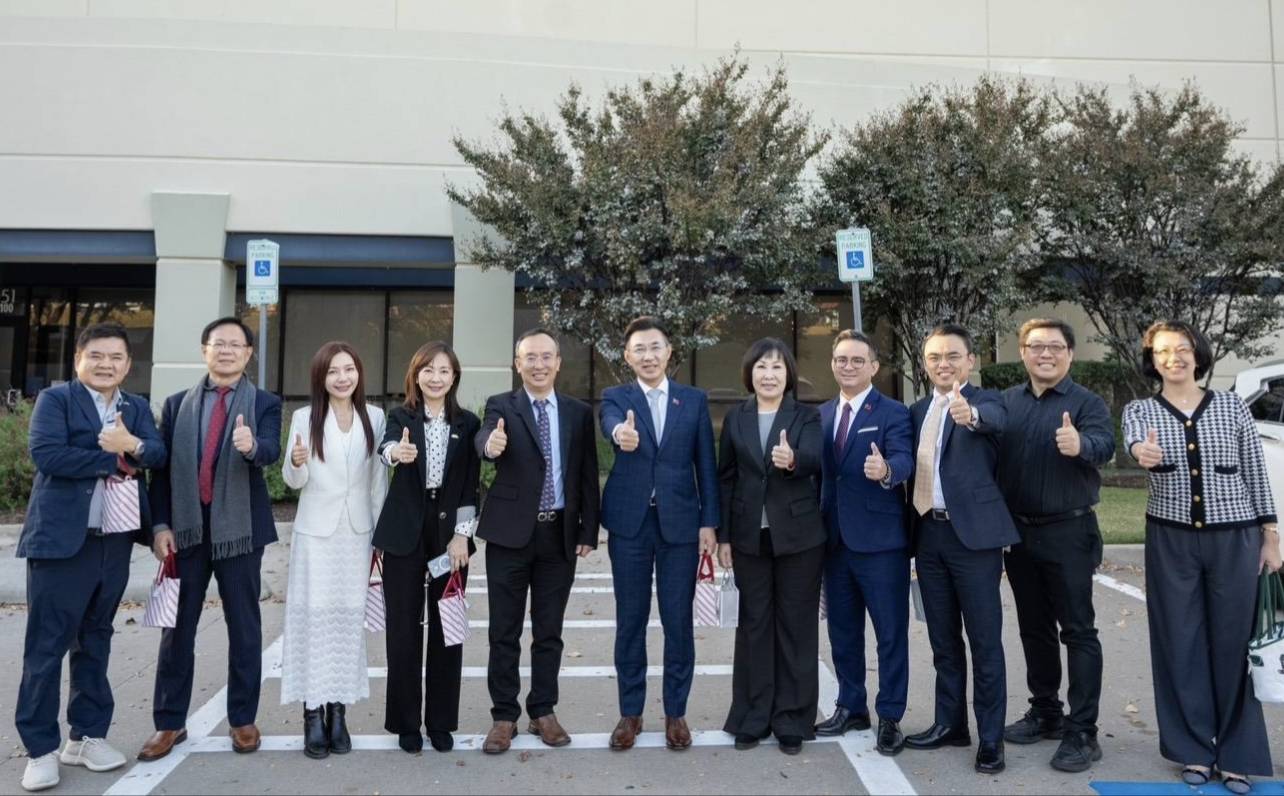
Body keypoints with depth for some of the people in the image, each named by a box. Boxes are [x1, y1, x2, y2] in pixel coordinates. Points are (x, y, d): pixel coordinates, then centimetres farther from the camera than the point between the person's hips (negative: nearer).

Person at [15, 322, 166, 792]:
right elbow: (46, 454, -17)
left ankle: (87, 735, 25)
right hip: (62, 539, -5)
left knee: (95, 640, 14)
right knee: (47, 644, 1)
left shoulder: (138, 408, 12)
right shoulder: (55, 399, -2)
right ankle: (41, 748, 12)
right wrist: (114, 460, -12)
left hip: (115, 541, 5)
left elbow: (159, 454, -2)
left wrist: (133, 445, -23)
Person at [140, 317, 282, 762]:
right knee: (177, 628, 8)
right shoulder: (177, 404, 9)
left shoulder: (264, 404, 1)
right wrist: (161, 525, -3)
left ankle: (242, 719, 18)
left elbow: (271, 452, -17)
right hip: (187, 529, 2)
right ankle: (169, 723, 20)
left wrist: (252, 445, -40)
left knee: (244, 627, 6)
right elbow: (162, 468, 6)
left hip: (238, 530, -2)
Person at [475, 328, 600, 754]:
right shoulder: (501, 406, -1)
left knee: (549, 630, 11)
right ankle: (504, 716, 18)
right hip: (511, 532, -2)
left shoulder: (579, 412, 6)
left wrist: (588, 531, 1)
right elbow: (486, 437, -24)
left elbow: (588, 476, 6)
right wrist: (490, 444, -48)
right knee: (505, 631, 6)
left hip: (560, 534, 2)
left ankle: (543, 711, 24)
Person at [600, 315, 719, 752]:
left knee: (678, 621, 6)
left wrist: (709, 522, -2)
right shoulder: (615, 396, 3)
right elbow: (611, 422, -22)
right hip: (630, 523, 0)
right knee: (630, 620, 8)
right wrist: (621, 432, -47)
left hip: (680, 522, 0)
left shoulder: (695, 400, 6)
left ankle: (675, 712, 21)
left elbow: (706, 464, 5)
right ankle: (630, 712, 22)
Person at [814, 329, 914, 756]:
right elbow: (819, 468, 8)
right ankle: (851, 707, 30)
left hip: (880, 539, -6)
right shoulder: (822, 414, 11)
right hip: (834, 537, 6)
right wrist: (817, 526, -6)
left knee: (891, 632, 4)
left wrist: (885, 470, -45)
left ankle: (890, 717, 16)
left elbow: (904, 459, -24)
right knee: (842, 629, 16)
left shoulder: (894, 412, -7)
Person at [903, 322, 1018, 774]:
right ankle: (950, 723, 28)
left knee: (985, 641, 2)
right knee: (943, 639, 15)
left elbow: (995, 418, -29)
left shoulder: (985, 400, -4)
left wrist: (970, 413, -52)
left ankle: (990, 738, 13)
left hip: (973, 533, -6)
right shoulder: (917, 411, 13)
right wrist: (910, 529, 8)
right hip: (929, 534, 6)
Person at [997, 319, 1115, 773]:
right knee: (1034, 628, 15)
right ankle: (1045, 713, 30)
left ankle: (1082, 732, 9)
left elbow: (1105, 445, -26)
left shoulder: (1085, 402, -7)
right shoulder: (1007, 401, 7)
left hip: (1067, 532, -5)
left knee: (1078, 630, 1)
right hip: (1018, 531, 5)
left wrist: (1080, 444, -46)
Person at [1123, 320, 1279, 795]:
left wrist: (1270, 534, 2)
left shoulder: (1233, 407, 2)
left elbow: (1256, 475, 5)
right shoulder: (1140, 410, 0)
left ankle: (1237, 755, 18)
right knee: (1181, 644, 5)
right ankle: (1195, 750, 19)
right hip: (1172, 542, 0)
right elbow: (1134, 441, -23)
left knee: (1233, 643, 5)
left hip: (1235, 540, 0)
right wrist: (1142, 451, -47)